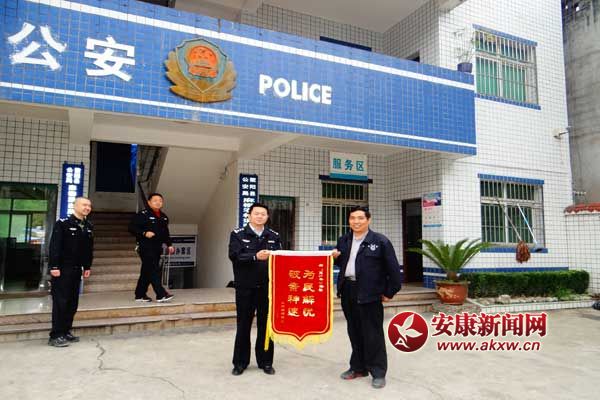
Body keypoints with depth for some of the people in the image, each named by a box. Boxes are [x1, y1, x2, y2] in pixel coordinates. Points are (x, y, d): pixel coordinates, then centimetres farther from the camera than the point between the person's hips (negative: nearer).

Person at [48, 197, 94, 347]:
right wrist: (54, 267, -19)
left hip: (77, 269, 7)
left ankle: (66, 332, 21)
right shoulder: (62, 223, -10)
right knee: (60, 302, -4)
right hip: (62, 269, -7)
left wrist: (87, 267, 11)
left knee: (73, 302, 11)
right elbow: (54, 246, -15)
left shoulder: (88, 227, 10)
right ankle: (55, 336, 4)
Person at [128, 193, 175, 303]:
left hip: (157, 248, 7)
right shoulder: (142, 215, -6)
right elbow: (132, 227, -9)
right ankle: (161, 295, -15)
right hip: (146, 247, -7)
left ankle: (140, 295, 23)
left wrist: (169, 245, 13)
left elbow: (166, 233, 23)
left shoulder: (164, 217, 15)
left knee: (147, 272, 13)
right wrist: (144, 233, -21)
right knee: (154, 271, -13)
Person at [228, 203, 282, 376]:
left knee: (266, 325, 10)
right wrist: (256, 256, -27)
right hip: (245, 287, -2)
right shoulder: (238, 234, -1)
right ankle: (240, 362, 22)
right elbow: (234, 256, -15)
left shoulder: (274, 236, 8)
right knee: (243, 325, 8)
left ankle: (265, 362, 23)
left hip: (267, 287, 2)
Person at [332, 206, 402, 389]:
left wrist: (390, 292, -6)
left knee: (373, 333, 2)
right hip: (348, 291, 6)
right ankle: (358, 367, 29)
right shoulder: (343, 240, 10)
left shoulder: (380, 241, -9)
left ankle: (378, 372, 15)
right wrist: (335, 257, 0)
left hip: (369, 293, -6)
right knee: (354, 332, 15)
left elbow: (393, 269, -7)